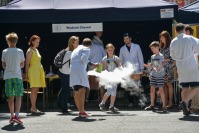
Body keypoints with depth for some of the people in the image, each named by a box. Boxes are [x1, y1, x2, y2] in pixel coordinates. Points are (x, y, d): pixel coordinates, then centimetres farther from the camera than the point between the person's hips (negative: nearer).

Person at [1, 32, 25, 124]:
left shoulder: (4, 52, 1)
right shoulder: (20, 51, -2)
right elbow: (22, 65, 5)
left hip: (8, 77, 2)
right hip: (17, 76, -2)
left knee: (10, 97, 8)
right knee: (18, 96, -1)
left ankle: (12, 116, 11)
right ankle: (16, 115, -14)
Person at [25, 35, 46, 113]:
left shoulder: (36, 50, 18)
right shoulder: (30, 51, -7)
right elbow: (27, 63, -9)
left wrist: (41, 71, 20)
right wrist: (27, 74, -13)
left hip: (39, 71, 8)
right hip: (33, 71, -8)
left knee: (36, 90, 7)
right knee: (34, 90, -10)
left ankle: (33, 107, 10)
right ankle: (33, 108, -9)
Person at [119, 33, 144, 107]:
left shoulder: (136, 47, 8)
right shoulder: (122, 49, 13)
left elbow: (140, 58, 9)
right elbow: (120, 60, 17)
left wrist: (141, 68, 4)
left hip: (135, 70, -2)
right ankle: (130, 101, 6)